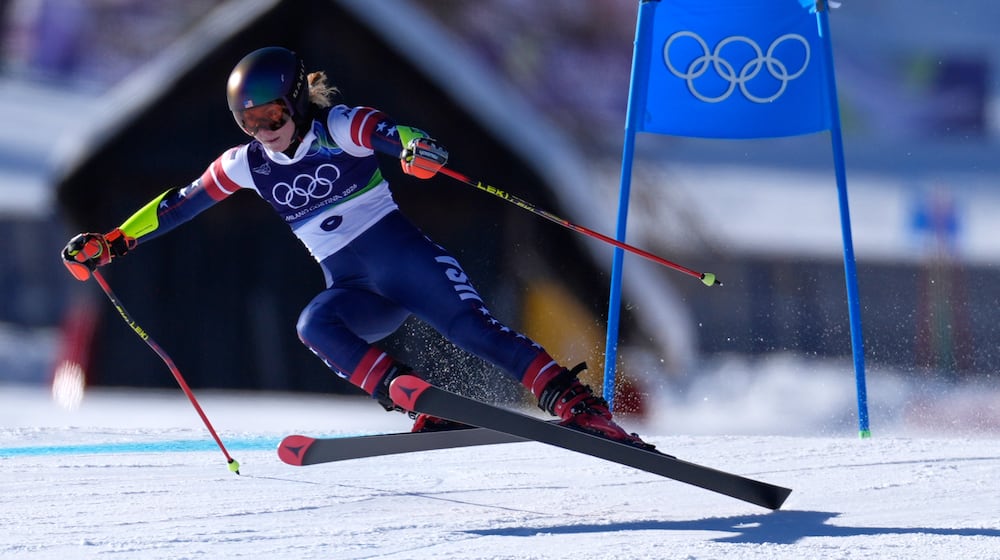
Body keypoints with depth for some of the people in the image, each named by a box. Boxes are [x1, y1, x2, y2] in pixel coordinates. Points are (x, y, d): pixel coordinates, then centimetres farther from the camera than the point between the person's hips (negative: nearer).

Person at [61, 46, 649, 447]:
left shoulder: (342, 128, -7)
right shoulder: (246, 165, 6)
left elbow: (401, 135, -25)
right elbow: (177, 205, 15)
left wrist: (419, 150, -50)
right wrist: (111, 244, 8)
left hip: (405, 256, -3)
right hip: (354, 290, 4)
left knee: (473, 328, -23)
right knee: (316, 326, -28)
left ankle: (575, 404, -22)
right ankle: (424, 408, -38)